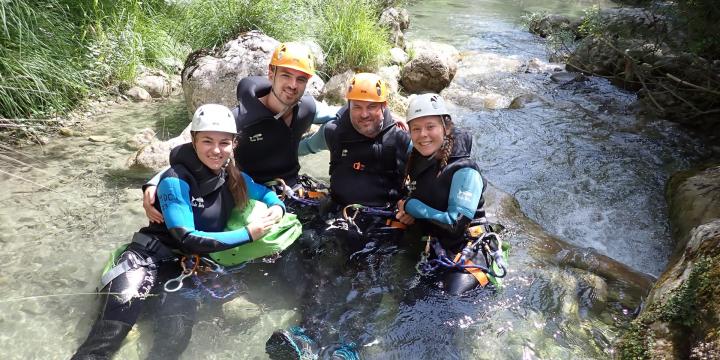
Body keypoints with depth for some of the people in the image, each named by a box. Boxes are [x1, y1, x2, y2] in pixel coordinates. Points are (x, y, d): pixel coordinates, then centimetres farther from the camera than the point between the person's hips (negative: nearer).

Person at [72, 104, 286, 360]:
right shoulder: (176, 182, -16)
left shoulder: (233, 177, 2)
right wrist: (248, 234, -21)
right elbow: (188, 239, -19)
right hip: (150, 258, -4)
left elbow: (266, 193, 17)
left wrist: (277, 208, -8)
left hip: (188, 268, 4)